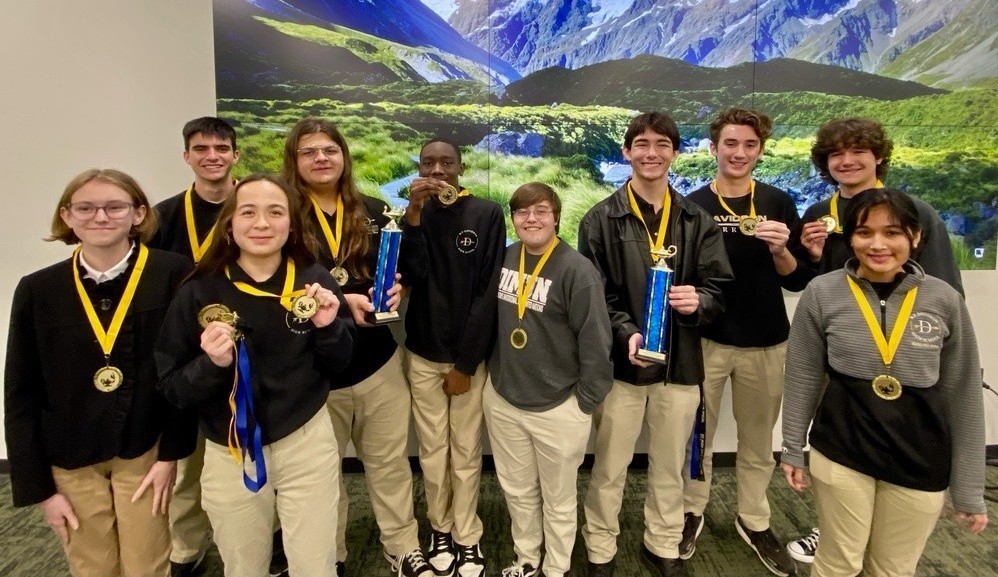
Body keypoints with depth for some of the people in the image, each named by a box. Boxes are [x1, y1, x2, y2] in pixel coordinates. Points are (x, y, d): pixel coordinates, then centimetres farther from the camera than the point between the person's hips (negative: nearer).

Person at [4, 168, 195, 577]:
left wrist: (171, 451, -10)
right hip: (69, 460, 2)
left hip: (144, 451, -2)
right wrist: (38, 486, -1)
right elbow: (21, 395, 0)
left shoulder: (172, 274, -12)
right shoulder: (37, 290, -4)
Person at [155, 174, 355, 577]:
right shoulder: (200, 292, -11)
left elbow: (339, 363, 0)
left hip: (307, 442, 0)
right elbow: (171, 388, -7)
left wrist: (328, 327, -19)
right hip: (230, 453, 1)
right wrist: (212, 364, -26)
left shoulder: (314, 280, -8)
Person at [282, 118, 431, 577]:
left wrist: (397, 289, -11)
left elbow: (404, 265, 12)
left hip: (378, 361, 2)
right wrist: (340, 301, -22)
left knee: (390, 462, 14)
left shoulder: (375, 212, 4)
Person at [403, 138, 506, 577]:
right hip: (423, 353, 2)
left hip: (471, 355, -2)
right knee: (432, 451, 11)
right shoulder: (413, 214, 4)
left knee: (466, 451, 8)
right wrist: (413, 213, -20)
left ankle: (467, 537, 27)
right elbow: (407, 277, -12)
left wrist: (465, 363, -10)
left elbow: (488, 292, -9)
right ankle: (439, 528, 32)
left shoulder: (487, 214, -5)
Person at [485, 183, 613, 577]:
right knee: (517, 491, 22)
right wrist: (491, 374, 11)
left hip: (557, 407, -5)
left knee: (558, 499, 16)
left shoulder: (577, 270, -17)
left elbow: (596, 341, -15)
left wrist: (584, 402, -11)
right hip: (502, 399, 5)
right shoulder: (503, 259, 0)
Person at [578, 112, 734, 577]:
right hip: (620, 363, -2)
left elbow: (719, 289, 4)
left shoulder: (698, 221, 5)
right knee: (609, 468, 11)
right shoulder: (601, 220, -2)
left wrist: (698, 300, -19)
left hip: (681, 363, 3)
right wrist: (625, 332, -23)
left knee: (670, 466, 18)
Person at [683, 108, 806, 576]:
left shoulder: (779, 204, 1)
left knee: (758, 440, 16)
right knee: (698, 434, 12)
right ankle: (692, 512, 32)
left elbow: (799, 281, 0)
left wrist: (780, 250, -18)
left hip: (767, 344, 2)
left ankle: (753, 521, 35)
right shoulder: (692, 207, -5)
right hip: (705, 341, -2)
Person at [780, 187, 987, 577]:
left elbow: (963, 396, 1)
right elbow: (802, 379, -1)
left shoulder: (944, 300, -5)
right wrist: (792, 450, 2)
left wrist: (970, 489, 4)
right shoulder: (822, 293, -8)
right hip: (840, 451, -1)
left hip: (921, 462, 2)